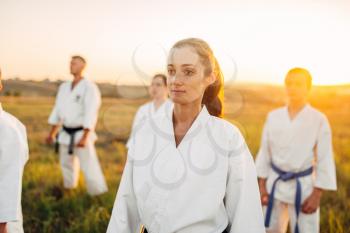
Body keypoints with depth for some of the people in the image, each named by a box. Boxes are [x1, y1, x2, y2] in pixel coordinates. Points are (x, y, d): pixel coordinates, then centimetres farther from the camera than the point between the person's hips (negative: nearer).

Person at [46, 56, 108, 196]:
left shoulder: (89, 88, -14)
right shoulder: (64, 87, 7)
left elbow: (91, 114, -20)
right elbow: (57, 111, 13)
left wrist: (84, 138, -26)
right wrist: (52, 134, 13)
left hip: (82, 134, -7)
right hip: (66, 134, 7)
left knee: (90, 169, -9)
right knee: (67, 164, 19)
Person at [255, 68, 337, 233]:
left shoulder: (319, 120, -10)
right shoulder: (273, 117, -1)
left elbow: (325, 160, -8)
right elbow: (265, 152, 4)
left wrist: (316, 195, -9)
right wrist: (262, 186, 3)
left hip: (303, 187, -3)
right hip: (275, 185, 3)